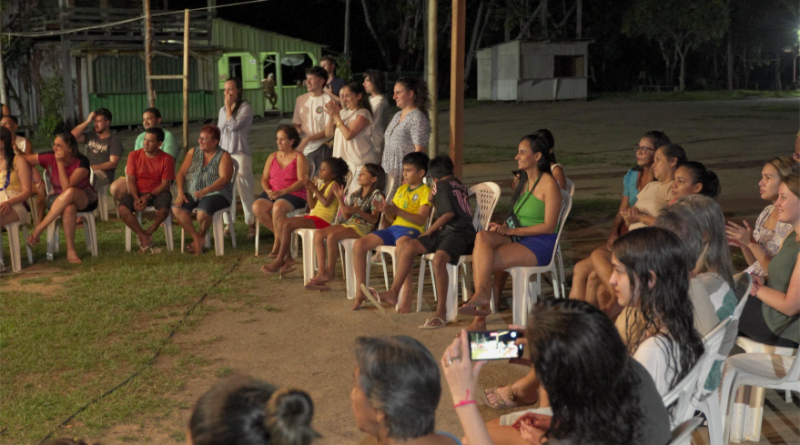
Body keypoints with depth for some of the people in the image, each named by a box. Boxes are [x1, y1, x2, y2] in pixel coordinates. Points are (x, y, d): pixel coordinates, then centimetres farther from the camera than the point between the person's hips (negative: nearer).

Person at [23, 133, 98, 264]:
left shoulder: (81, 162, -19)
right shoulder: (49, 158, -9)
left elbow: (67, 187, -28)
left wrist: (60, 162, -27)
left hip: (85, 199, -2)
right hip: (59, 201, 2)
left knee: (70, 193, -40)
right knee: (69, 209, -38)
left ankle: (39, 229, -34)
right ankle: (70, 250, -32)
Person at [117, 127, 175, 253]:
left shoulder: (167, 159, -3)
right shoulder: (134, 155, 3)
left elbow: (165, 184, -7)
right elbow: (131, 180, -1)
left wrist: (149, 196, -21)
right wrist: (136, 198, -18)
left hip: (158, 192, -2)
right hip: (137, 192, 2)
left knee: (164, 209, -35)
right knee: (122, 209, -28)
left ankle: (148, 233, -7)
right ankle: (144, 236, -15)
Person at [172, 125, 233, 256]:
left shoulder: (223, 156, 0)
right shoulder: (193, 152, 14)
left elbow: (224, 178, -14)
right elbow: (181, 173, 10)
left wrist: (205, 191, -29)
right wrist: (180, 192, -8)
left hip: (216, 194, -4)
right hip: (191, 193, 5)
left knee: (203, 212, -34)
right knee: (176, 209, -24)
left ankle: (202, 235, -1)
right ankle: (196, 239, -11)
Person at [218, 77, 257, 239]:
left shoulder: (245, 108, -3)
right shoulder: (222, 110, 18)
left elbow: (234, 126, -15)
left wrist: (228, 107, -7)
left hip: (240, 153, -6)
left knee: (244, 189, -8)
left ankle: (251, 223, 0)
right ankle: (228, 223, 11)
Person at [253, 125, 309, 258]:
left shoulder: (299, 157, 0)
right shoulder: (272, 157, 18)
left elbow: (302, 181, -10)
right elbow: (264, 179, 15)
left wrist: (283, 192, -20)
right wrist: (268, 190, -9)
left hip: (294, 194, -6)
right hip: (273, 193, 6)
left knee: (278, 207, -36)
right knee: (257, 207, -24)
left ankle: (278, 243, -17)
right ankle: (279, 234, -5)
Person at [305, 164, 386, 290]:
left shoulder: (376, 195, -1)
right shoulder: (357, 194, 22)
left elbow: (374, 219, -12)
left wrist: (358, 211, -25)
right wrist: (341, 199, 9)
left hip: (363, 227, -8)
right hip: (349, 223, 8)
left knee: (332, 236, -31)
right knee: (318, 234, -13)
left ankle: (330, 271, -14)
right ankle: (321, 273, -20)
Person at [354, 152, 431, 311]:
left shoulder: (425, 191, 0)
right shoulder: (401, 189, 23)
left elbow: (421, 220, -14)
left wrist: (397, 211, -22)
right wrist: (386, 210, 0)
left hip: (412, 230, -8)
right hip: (394, 227, 8)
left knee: (402, 244, -43)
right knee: (359, 245, -10)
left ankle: (407, 296, -40)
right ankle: (360, 292, -2)